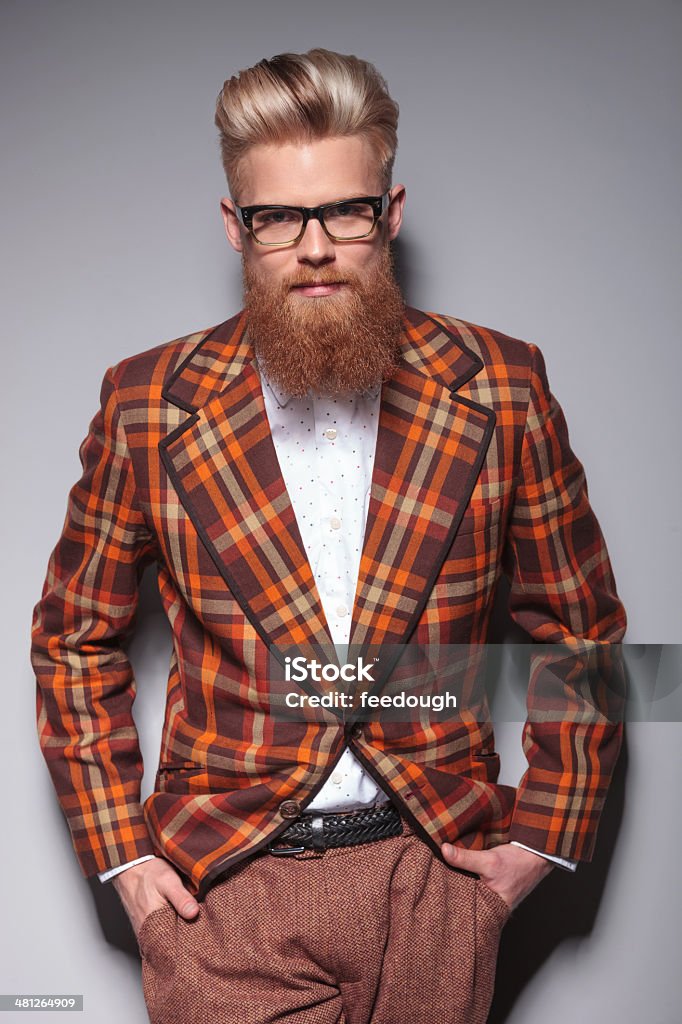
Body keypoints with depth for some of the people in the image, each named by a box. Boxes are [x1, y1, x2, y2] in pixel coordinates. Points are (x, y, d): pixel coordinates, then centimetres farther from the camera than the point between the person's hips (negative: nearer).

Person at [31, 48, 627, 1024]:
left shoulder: (500, 389, -5)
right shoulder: (149, 405, -5)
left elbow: (579, 624, 5)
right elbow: (75, 638, 5)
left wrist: (548, 828, 1)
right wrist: (118, 848, 0)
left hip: (437, 871, 1)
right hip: (221, 885, 0)